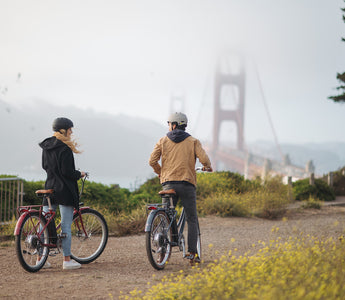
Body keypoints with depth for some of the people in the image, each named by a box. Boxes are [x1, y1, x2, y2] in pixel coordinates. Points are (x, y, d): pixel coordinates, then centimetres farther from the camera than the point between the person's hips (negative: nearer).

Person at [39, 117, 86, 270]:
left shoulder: (46, 147, 10)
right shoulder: (64, 148, -14)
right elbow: (67, 171, -17)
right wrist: (79, 174, 0)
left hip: (49, 188, 7)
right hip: (64, 190, -7)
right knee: (66, 226, -3)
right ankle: (67, 260, -1)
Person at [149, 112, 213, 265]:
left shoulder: (163, 141, 8)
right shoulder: (193, 141, 5)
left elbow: (152, 160, 0)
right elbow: (203, 158, -8)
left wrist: (159, 171, 20)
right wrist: (208, 167, 14)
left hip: (168, 183, 1)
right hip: (187, 183, -1)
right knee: (192, 220, 5)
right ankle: (192, 254, -2)